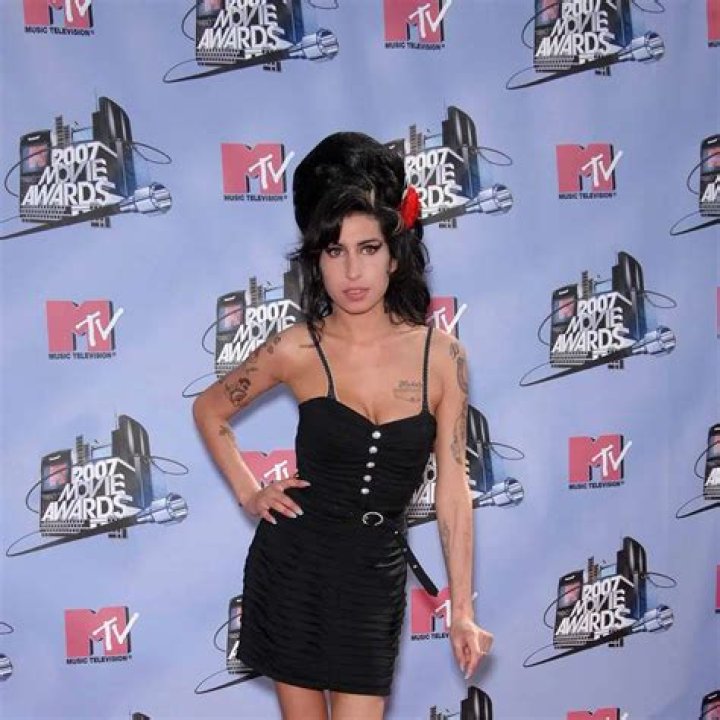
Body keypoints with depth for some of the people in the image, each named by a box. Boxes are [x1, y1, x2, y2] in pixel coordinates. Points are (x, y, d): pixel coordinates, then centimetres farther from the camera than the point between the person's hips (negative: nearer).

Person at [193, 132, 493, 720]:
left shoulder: (442, 355, -6)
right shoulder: (296, 350, -8)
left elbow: (453, 489, -2)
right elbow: (210, 410, 11)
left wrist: (462, 611, -1)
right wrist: (248, 493, 3)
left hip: (376, 574, 0)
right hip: (294, 565, 0)